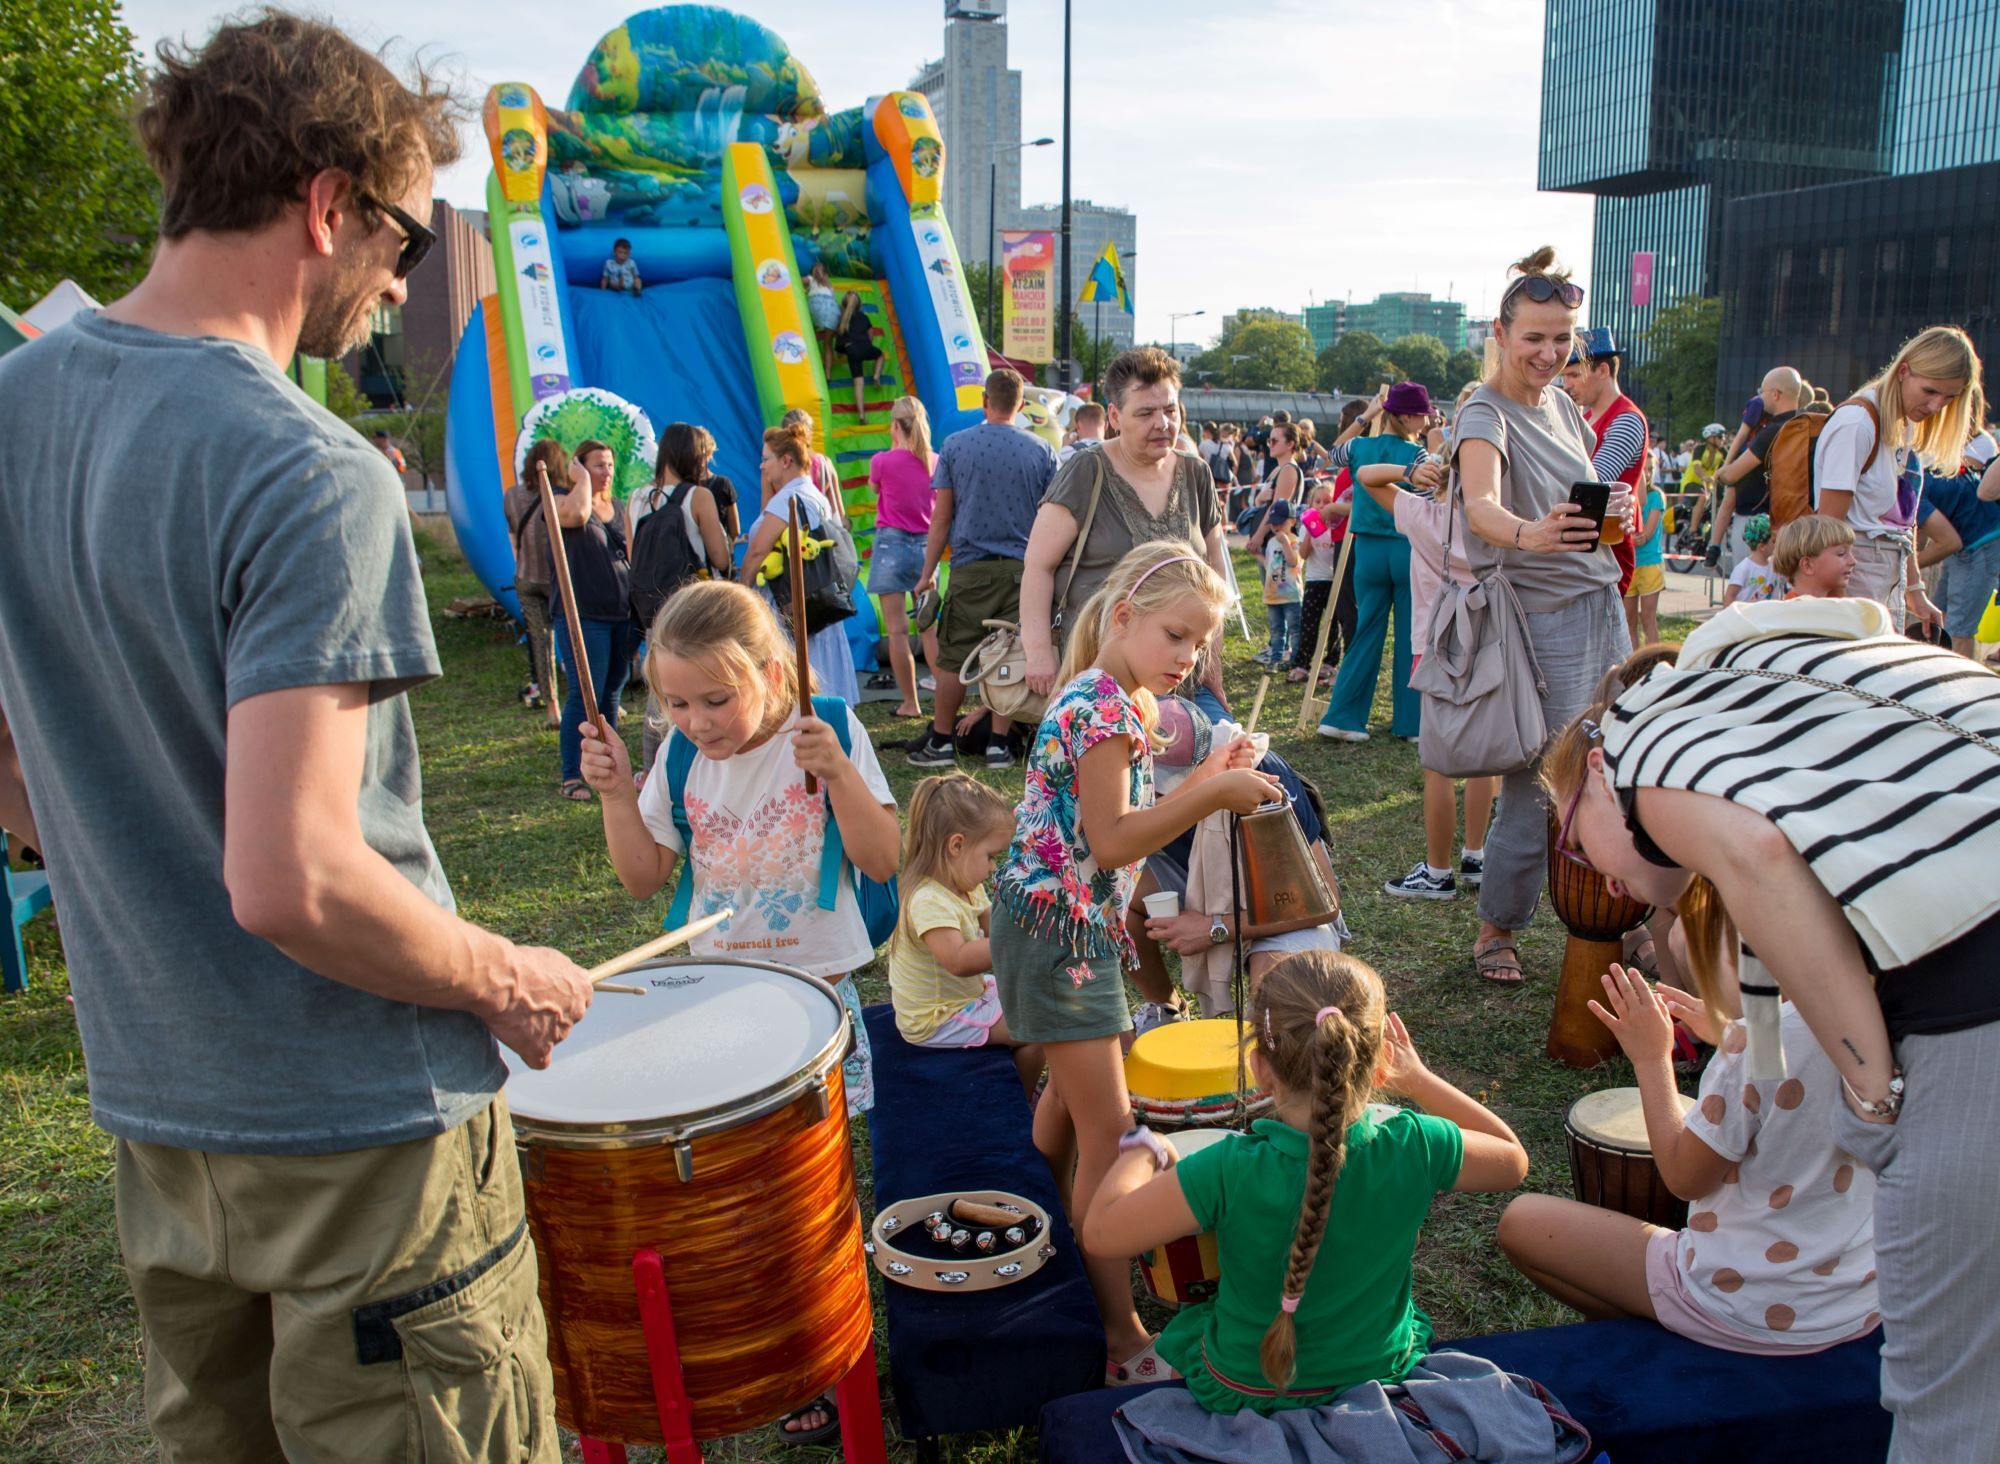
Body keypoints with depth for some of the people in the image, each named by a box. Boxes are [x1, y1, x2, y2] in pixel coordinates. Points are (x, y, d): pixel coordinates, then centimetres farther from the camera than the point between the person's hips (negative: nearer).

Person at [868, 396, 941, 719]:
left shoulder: (882, 461, -9)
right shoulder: (936, 462, 1)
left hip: (891, 543, -4)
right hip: (925, 546, 4)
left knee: (897, 630, 0)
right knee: (930, 627, 10)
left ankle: (910, 702, 3)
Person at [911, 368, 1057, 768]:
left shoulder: (955, 445, 1)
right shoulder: (1041, 451, 2)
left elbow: (941, 516, 1)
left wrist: (928, 572, 6)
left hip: (970, 568, -1)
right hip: (1022, 569, 1)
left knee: (953, 659, 6)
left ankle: (941, 742, 11)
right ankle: (998, 745, 7)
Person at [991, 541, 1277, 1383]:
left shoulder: (1110, 699, 11)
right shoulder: (1106, 706, -20)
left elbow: (1122, 825, 12)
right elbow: (1112, 843, -24)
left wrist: (1205, 779, 6)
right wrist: (1211, 796, -25)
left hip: (1069, 927, 11)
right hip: (1059, 931, -11)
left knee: (1069, 1094, 26)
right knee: (1108, 1129, -8)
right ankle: (1121, 1339, -1)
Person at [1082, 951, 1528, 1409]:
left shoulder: (1231, 1171, -33)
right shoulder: (1415, 1148, -26)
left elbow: (1099, 1233, -27)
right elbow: (1513, 1160, -5)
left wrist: (1140, 1149, -9)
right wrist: (1417, 1078, 0)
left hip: (1244, 1397, -2)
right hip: (1384, 1373, 3)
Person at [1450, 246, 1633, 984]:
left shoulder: (1563, 404, 12)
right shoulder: (1486, 413, -13)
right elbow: (1482, 505, -34)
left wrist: (1617, 508, 1)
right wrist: (1529, 534, -53)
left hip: (1601, 603, 8)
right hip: (1542, 618, -7)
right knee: (1537, 786, -4)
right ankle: (1496, 927, 14)